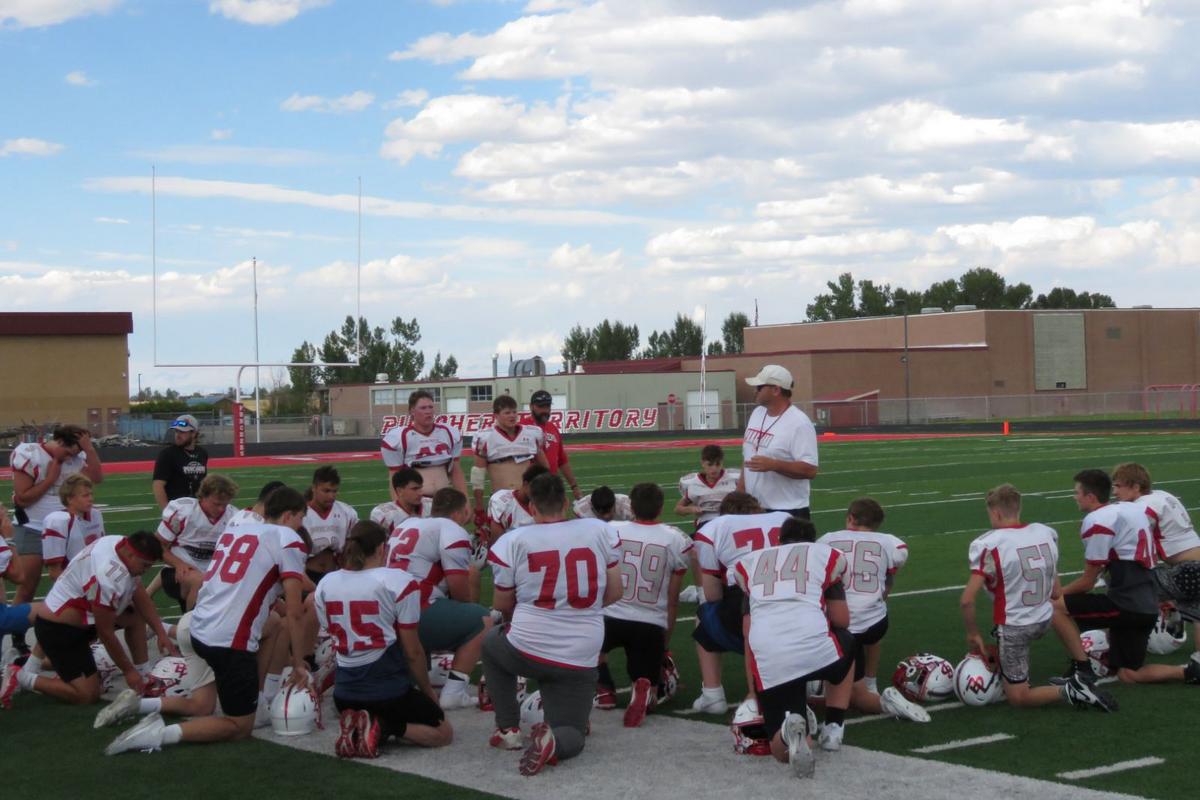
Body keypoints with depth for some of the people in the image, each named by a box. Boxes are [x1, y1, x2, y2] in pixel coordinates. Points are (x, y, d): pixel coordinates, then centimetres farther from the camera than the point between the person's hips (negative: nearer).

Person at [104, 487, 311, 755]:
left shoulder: (234, 532, 17)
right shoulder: (289, 541, -5)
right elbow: (294, 612, -8)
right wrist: (298, 662, 1)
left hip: (199, 630, 8)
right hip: (230, 642, -8)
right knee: (240, 726, 7)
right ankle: (162, 733, -15)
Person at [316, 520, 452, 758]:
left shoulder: (325, 585, 6)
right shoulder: (399, 582, -10)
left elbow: (337, 642, 10)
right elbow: (413, 652, -7)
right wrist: (428, 691, 8)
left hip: (344, 693, 6)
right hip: (389, 689, -5)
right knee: (443, 732, 14)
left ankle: (356, 726, 0)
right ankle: (385, 726, -12)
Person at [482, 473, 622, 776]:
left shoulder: (513, 541, -4)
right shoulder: (601, 531, 2)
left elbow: (502, 605, 6)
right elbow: (614, 594, 7)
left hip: (526, 649, -1)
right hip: (581, 660, 1)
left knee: (492, 642, 34)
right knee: (572, 736, 18)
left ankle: (508, 729, 26)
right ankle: (552, 741, -18)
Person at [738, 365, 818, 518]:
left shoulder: (799, 423, -15)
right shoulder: (757, 413, 11)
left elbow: (810, 470, -21)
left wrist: (773, 465, -30)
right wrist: (740, 490, 11)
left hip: (788, 513, -8)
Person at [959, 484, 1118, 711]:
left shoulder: (988, 545, -20)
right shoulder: (1046, 533, -1)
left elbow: (967, 600, -23)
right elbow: (1057, 593, 7)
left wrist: (973, 634, -7)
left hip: (1014, 628, -6)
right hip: (1045, 620, 6)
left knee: (1017, 697, 7)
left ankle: (1068, 692, -16)